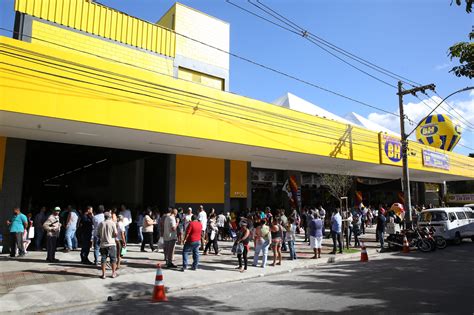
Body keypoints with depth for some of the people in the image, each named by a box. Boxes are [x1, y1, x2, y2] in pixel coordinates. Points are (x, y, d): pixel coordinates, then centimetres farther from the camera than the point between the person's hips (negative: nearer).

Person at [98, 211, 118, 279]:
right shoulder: (112, 223, -8)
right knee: (113, 259, 8)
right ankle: (114, 273, 13)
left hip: (103, 244, 2)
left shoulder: (100, 224, 1)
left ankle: (103, 274, 10)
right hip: (111, 244, -2)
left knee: (103, 259, 8)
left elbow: (98, 235, 5)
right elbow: (115, 234, -11)